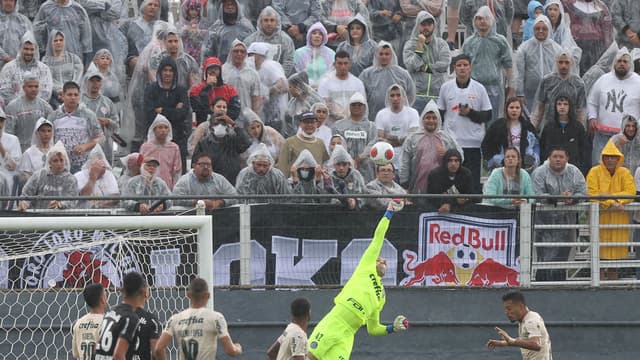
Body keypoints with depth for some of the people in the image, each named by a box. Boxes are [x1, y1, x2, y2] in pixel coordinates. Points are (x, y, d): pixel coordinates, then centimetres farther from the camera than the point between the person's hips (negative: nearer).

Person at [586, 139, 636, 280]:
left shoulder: (624, 173, 6)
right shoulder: (594, 172, -1)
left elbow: (630, 192, -5)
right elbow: (592, 194, -11)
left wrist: (611, 197, -18)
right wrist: (611, 204, -21)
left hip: (619, 218, 3)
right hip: (600, 217, -2)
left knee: (616, 249, 2)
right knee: (601, 248, -7)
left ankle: (613, 276, 11)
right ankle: (600, 277, -3)